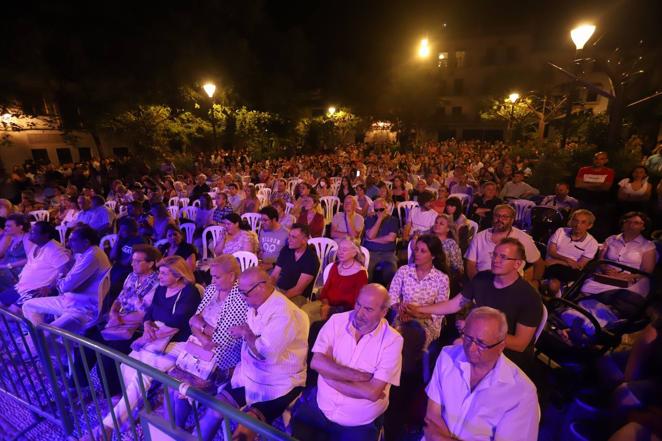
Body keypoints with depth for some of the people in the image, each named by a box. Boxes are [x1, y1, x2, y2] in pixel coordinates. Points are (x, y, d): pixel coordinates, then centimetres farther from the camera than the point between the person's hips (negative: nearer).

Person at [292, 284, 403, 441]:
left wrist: (331, 378, -16)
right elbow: (317, 362, -16)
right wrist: (362, 376, -19)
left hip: (360, 423, -1)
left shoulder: (392, 340, -14)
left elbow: (372, 392, -19)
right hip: (319, 408, 2)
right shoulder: (337, 321, -7)